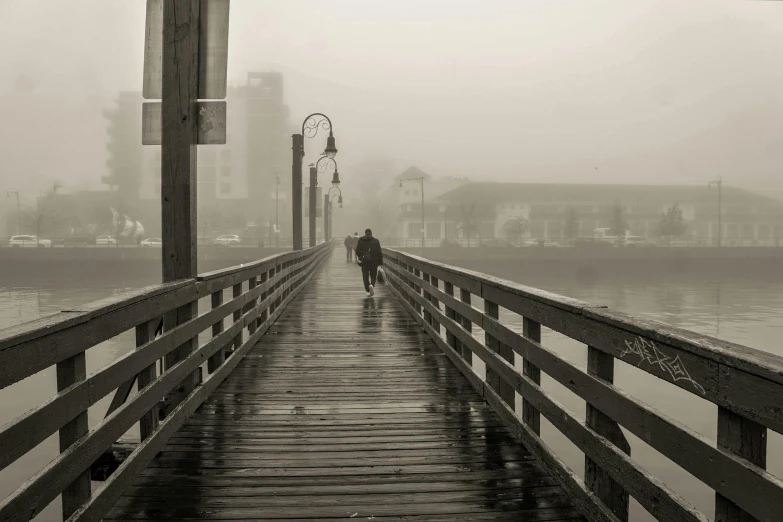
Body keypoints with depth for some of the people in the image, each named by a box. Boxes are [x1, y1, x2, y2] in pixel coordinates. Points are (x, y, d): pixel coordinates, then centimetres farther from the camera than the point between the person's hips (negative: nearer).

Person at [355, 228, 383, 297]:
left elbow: (357, 251, -2)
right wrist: (380, 261, 3)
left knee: (365, 276, 8)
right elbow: (379, 252, -2)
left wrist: (359, 258, 13)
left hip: (364, 261, 0)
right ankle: (372, 285, -17)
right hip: (374, 261, 0)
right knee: (373, 275, 12)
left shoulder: (360, 240, 3)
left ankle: (368, 291, 2)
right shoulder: (376, 241, 1)